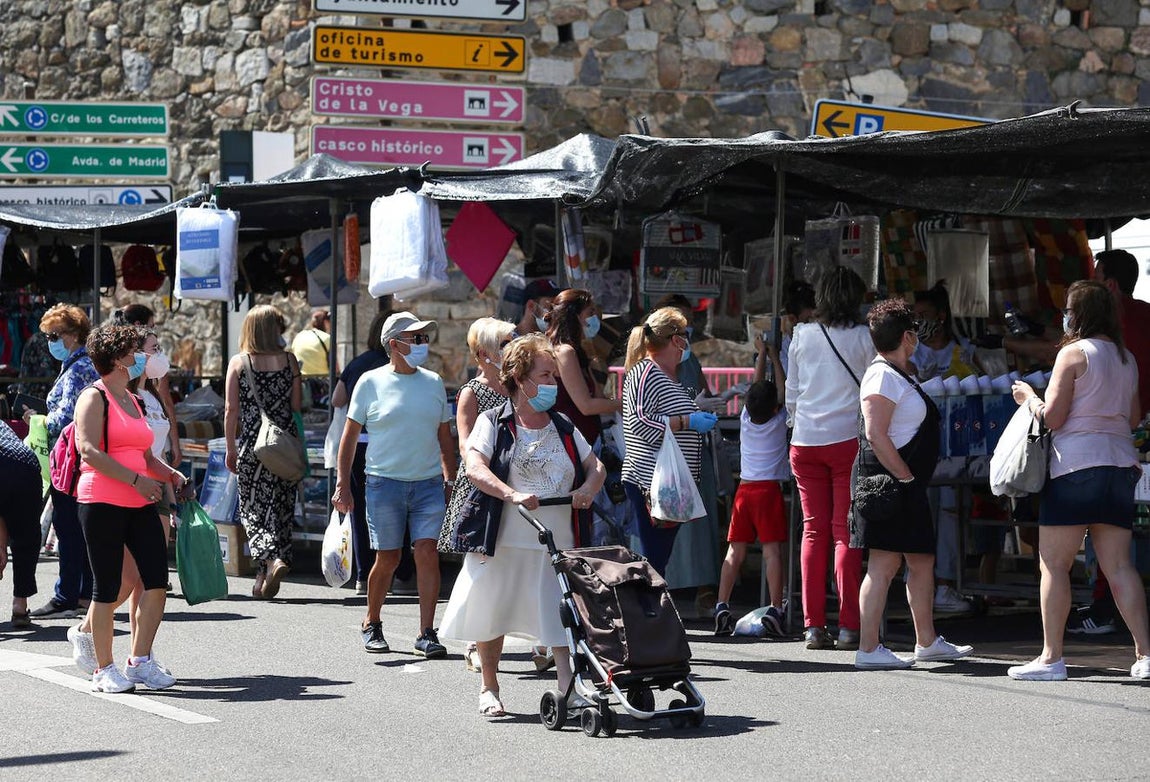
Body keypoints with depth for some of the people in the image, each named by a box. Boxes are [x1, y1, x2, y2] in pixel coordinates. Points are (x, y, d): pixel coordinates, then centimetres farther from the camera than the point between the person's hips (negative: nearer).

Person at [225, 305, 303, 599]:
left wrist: (231, 448, 4)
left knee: (253, 509, 6)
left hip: (252, 443, -2)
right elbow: (296, 406, 3)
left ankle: (272, 559, -18)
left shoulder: (238, 363, -2)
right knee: (280, 508, 9)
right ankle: (265, 578, 12)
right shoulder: (288, 361, 0)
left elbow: (231, 410, -3)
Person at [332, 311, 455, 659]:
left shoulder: (434, 382, 10)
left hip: (428, 483, 2)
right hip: (385, 483, -2)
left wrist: (450, 480, 12)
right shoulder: (372, 382, 0)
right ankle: (371, 624, 23)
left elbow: (445, 437, 18)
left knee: (427, 553, -9)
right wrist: (342, 484, -1)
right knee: (387, 559, 1)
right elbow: (349, 436, 4)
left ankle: (427, 633, -6)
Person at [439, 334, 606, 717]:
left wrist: (589, 487, -8)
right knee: (492, 615, 9)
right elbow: (475, 467, -15)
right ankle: (489, 688, 25)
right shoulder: (494, 423, -2)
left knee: (563, 618, -6)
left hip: (559, 544, 3)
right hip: (504, 542, -3)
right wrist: (511, 494, -29)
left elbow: (595, 466, 15)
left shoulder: (564, 427, 13)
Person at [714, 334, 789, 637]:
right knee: (772, 549, -5)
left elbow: (756, 387, 19)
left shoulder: (746, 419, 5)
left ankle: (722, 606, -3)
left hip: (744, 488, 4)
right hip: (769, 489, -4)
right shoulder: (779, 422, -3)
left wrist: (761, 355, 28)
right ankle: (775, 608, -11)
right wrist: (774, 356, 19)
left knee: (735, 551, 3)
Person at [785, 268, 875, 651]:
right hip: (847, 439, -3)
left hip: (804, 442, 3)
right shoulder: (863, 337, -3)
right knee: (846, 532, -1)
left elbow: (791, 393, 12)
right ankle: (849, 626, -4)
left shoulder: (802, 335, 5)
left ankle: (813, 625, 4)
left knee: (813, 530, 6)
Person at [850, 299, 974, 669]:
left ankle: (927, 642, 24)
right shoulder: (883, 375, -13)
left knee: (922, 561, 15)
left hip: (905, 485, 11)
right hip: (886, 482, -11)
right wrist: (906, 476, -20)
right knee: (884, 565, -10)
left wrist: (913, 480, 18)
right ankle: (868, 649, -10)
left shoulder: (900, 376, 18)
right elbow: (875, 434, -22)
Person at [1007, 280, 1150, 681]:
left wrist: (1028, 397, 8)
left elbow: (1052, 417, -10)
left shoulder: (1074, 352, -6)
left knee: (1053, 563, -1)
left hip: (1076, 465, -7)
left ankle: (1051, 657, -3)